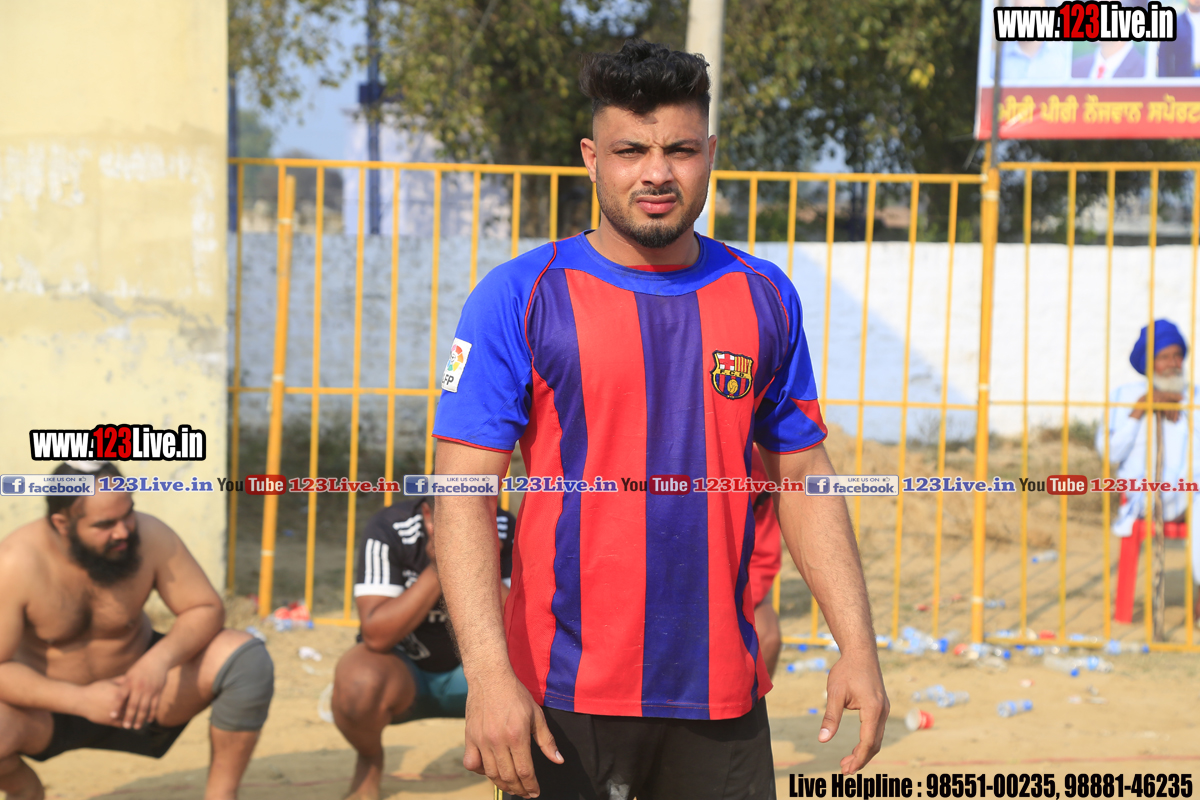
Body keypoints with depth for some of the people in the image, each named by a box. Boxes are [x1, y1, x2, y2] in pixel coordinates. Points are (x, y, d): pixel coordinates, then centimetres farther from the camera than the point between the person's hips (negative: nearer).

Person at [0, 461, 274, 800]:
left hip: (136, 689, 2)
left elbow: (206, 609, -13)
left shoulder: (150, 537, -19)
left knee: (248, 657, -21)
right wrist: (81, 700, -37)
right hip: (49, 706, -2)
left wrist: (159, 660, -33)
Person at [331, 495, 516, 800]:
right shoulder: (388, 532, -22)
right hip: (403, 669, -2)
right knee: (359, 684, -37)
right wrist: (438, 569, -37)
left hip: (473, 672, 2)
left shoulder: (507, 535, -18)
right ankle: (370, 762, -1)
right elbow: (377, 637, -30)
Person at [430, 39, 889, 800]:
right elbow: (463, 498, -8)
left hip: (723, 701, 3)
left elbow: (805, 480, 14)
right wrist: (489, 674, -18)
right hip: (562, 699, -3)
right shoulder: (520, 297, -3)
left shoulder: (766, 298, 9)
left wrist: (859, 647, 4)